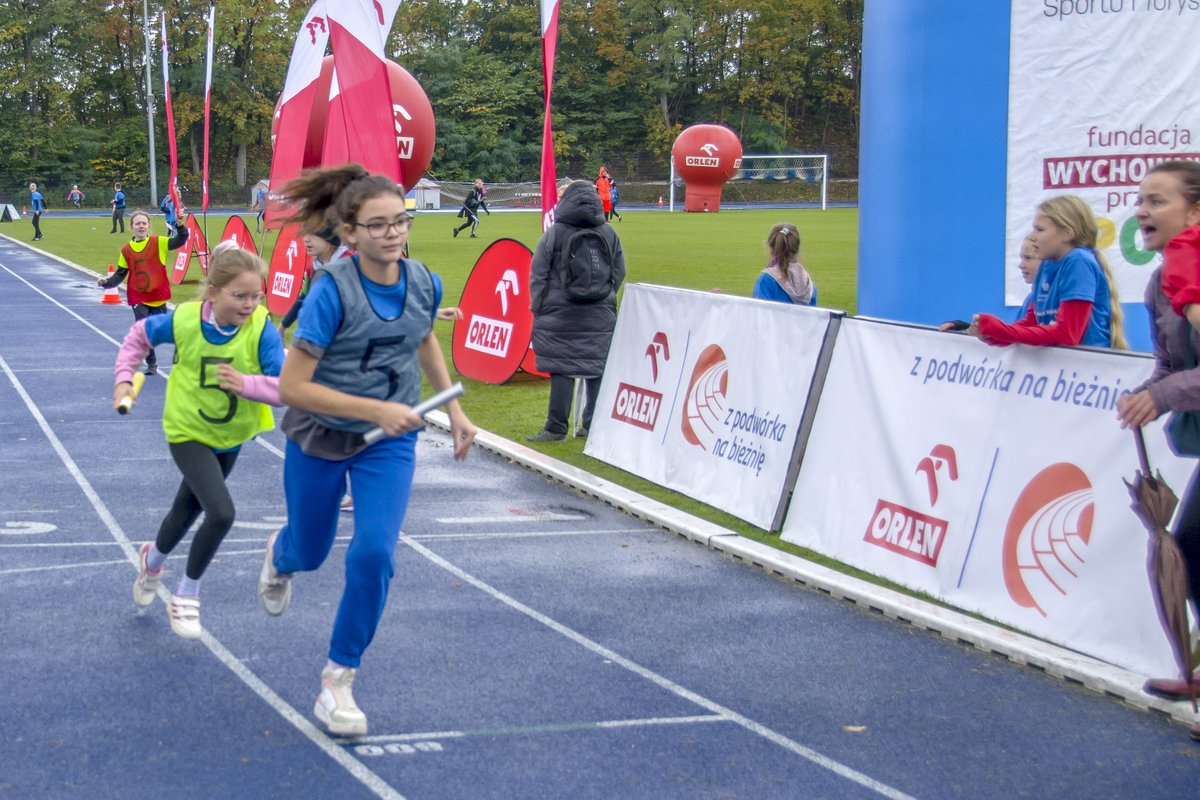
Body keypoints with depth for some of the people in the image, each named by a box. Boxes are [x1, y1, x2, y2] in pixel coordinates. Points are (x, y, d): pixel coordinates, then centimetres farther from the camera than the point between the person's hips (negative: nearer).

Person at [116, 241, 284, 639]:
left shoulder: (261, 330, -24)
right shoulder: (184, 320, -22)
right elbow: (139, 335, -1)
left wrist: (247, 383, -44)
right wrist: (124, 378, -7)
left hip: (230, 436, 3)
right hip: (188, 432, -3)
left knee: (188, 509, 24)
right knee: (221, 513, -21)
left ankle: (153, 558, 58)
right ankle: (187, 595, 3)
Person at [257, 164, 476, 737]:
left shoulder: (424, 283, -11)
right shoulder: (332, 290, -26)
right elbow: (292, 386, -27)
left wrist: (454, 411, 11)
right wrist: (375, 409, -31)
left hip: (388, 443, 2)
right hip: (320, 437, -2)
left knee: (374, 554, -15)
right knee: (310, 552, 18)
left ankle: (338, 681, 4)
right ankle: (280, 554, 60)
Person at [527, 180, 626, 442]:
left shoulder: (554, 233, -6)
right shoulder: (609, 233, 5)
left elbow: (537, 273, -4)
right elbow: (619, 272, 11)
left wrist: (537, 306, 4)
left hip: (560, 314, -3)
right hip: (600, 315, 3)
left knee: (561, 370, -2)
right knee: (597, 367, 8)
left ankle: (556, 428, -1)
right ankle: (594, 425, 12)